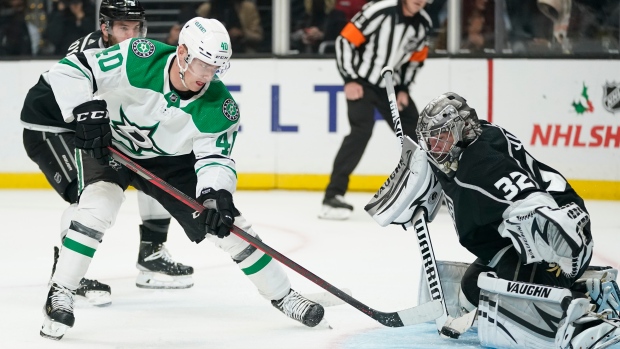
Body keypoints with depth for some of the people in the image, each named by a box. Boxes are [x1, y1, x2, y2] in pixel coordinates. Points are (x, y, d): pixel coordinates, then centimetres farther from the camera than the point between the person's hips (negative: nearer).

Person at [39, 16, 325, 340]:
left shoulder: (219, 107, -24)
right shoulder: (138, 58, -32)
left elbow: (216, 156, -23)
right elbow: (69, 70, -29)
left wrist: (217, 194, -44)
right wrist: (87, 111, -42)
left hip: (171, 160, 3)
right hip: (109, 144, -3)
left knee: (227, 224, -3)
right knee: (99, 204, -30)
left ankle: (281, 295, 14)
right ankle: (59, 295, -17)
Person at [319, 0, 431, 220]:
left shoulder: (423, 23, -2)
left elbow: (416, 59, 12)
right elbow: (345, 40, -18)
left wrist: (403, 89, 2)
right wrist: (350, 80, -20)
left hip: (390, 84, 7)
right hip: (362, 80, -7)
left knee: (413, 131, 11)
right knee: (361, 130, -24)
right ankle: (333, 195, -25)